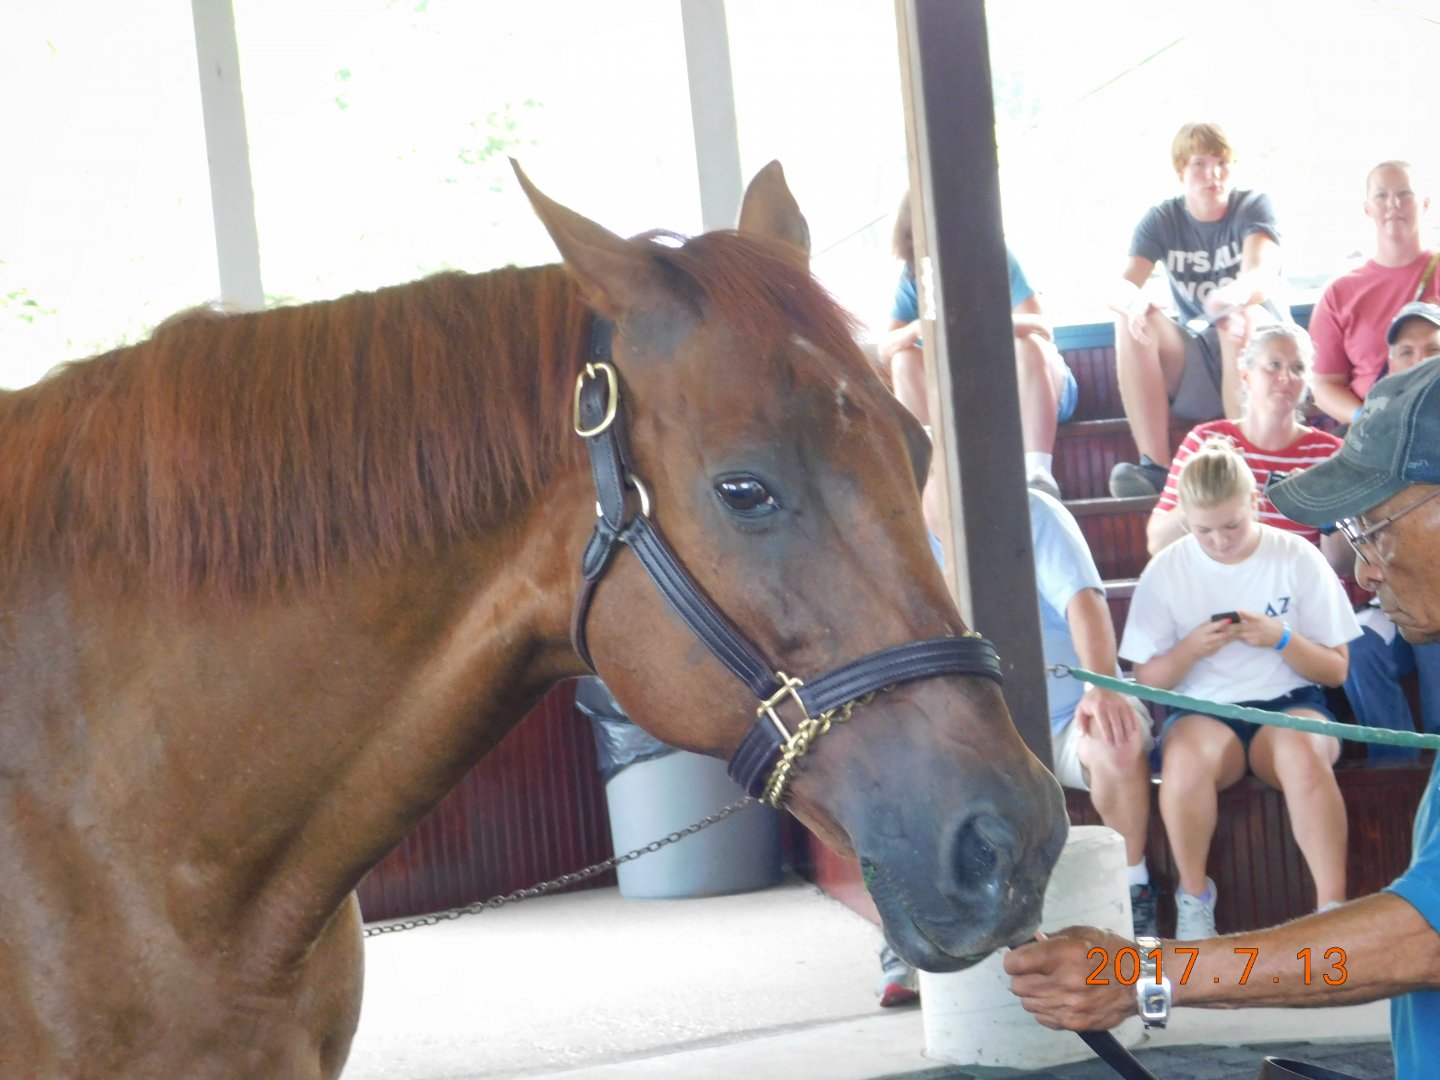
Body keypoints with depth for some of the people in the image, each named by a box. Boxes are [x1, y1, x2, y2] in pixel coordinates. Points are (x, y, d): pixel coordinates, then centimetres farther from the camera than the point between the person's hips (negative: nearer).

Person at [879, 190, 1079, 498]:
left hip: (1033, 386, -3)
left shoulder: (998, 259, -12)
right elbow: (885, 350, -11)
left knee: (1028, 345, -33)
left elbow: (1043, 329, -22)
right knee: (905, 360, -19)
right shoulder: (913, 277, -4)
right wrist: (917, 328, -34)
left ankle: (1038, 471, -42)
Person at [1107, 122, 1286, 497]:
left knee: (1243, 317, -35)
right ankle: (1155, 468, -32)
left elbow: (1264, 277, -25)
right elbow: (1117, 288, -12)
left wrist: (1233, 297, -50)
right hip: (1194, 367, 3)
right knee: (1131, 322, -24)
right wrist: (1133, 300, -39)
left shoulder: (1253, 207, -5)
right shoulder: (1162, 220, 2)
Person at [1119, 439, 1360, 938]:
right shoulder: (1166, 571, 1)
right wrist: (1191, 648, -16)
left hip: (1288, 704, 0)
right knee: (1187, 756, -37)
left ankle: (1333, 906, -32)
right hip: (1203, 712, 0)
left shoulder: (1298, 559, -1)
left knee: (1301, 750, -38)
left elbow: (1336, 670, 3)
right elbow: (1147, 681, 4)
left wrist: (1281, 639, -16)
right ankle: (1194, 898, -16)